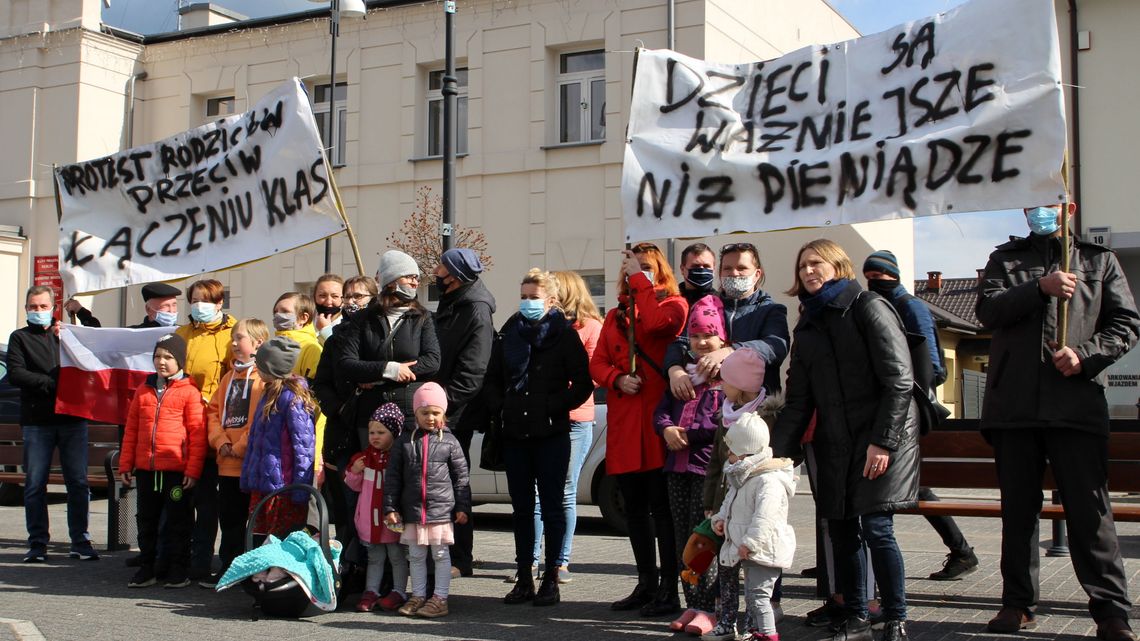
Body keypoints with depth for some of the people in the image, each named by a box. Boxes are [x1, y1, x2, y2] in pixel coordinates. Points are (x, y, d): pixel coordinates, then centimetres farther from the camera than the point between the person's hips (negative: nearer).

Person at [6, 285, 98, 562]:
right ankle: (38, 544, 7)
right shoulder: (20, 337, 10)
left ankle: (80, 542, 5)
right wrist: (53, 383, -10)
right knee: (35, 485, 0)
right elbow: (16, 375, -5)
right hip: (36, 420, -1)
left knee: (78, 483, -1)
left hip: (72, 418, 2)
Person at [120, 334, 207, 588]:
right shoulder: (144, 390, 11)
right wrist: (126, 464, 10)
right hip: (145, 468, 5)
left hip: (177, 469, -5)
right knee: (146, 519, 13)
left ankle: (179, 569, 14)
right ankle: (147, 567, 24)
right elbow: (131, 429, 14)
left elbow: (197, 433, -8)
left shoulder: (189, 392, -5)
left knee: (177, 520, 5)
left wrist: (193, 469, -11)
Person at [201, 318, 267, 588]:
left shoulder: (265, 376, -7)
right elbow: (214, 411, 16)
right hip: (227, 464, 7)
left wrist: (241, 447, -13)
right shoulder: (230, 377, 18)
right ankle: (228, 567, 20)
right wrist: (221, 442, 0)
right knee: (228, 516, 12)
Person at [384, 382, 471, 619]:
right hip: (412, 510, 3)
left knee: (440, 554, 4)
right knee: (416, 555, 12)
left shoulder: (449, 441, -1)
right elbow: (393, 476, 5)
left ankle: (440, 598, 11)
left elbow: (461, 475, 2)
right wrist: (390, 507, 0)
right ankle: (418, 596, 23)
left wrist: (462, 506, 0)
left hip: (440, 508, -3)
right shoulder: (405, 441, 3)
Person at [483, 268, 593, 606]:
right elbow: (492, 379, 18)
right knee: (521, 508, 8)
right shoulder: (510, 334, 10)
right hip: (515, 433, 4)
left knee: (552, 507, 2)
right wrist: (500, 407, 3)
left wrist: (554, 408, -12)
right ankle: (524, 579, 15)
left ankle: (551, 579, 9)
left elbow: (583, 384, -4)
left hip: (551, 434, -4)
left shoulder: (565, 336, -2)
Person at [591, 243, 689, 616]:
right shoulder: (615, 316, 20)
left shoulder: (673, 305, 3)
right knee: (634, 508, 12)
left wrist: (640, 279, -11)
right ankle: (646, 584, 23)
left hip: (658, 420, -6)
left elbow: (656, 322, -20)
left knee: (661, 507, -6)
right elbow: (597, 363, 15)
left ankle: (669, 590, 1)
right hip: (624, 424, 6)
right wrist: (617, 378, -6)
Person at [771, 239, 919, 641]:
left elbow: (899, 381, -12)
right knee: (842, 530, 5)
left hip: (883, 437, -6)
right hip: (835, 443, 6)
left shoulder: (868, 308, -5)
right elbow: (798, 402, 11)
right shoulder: (807, 328, 14)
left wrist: (883, 441, -18)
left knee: (876, 527, -11)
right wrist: (775, 455, 0)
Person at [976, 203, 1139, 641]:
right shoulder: (1006, 258, 16)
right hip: (1014, 404, 2)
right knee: (1018, 507, 7)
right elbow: (987, 309, -2)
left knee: (1089, 508, -6)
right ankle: (1018, 604, 15)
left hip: (1077, 403, -2)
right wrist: (1040, 288, -15)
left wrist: (1085, 354, -9)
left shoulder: (1099, 260, 15)